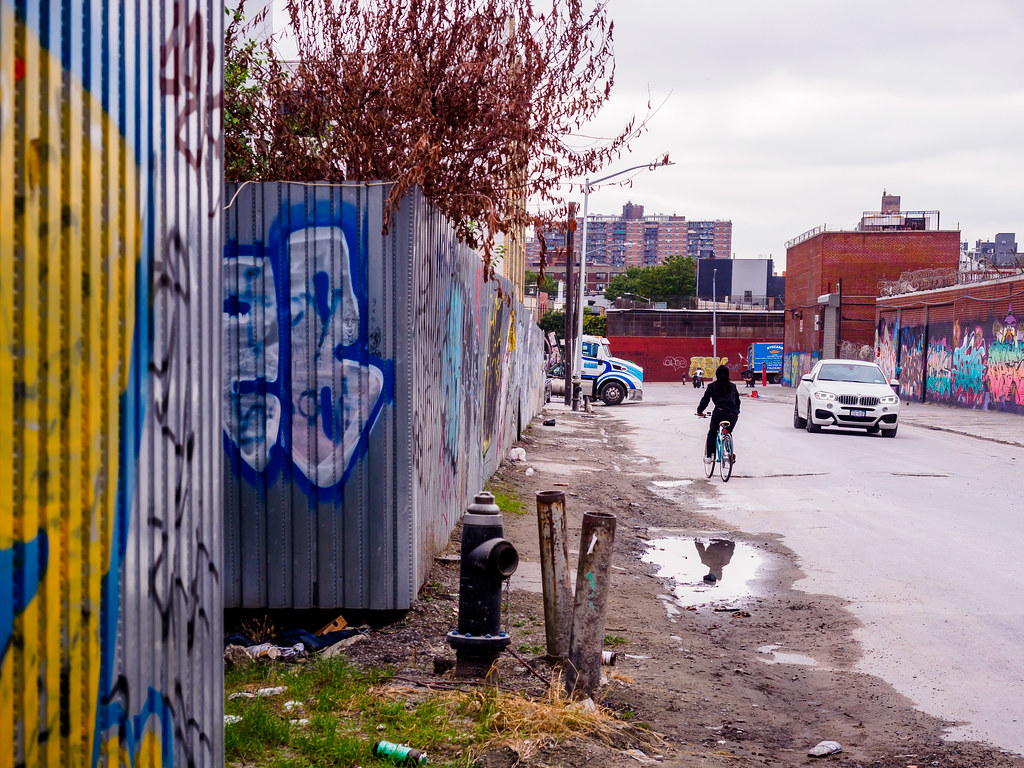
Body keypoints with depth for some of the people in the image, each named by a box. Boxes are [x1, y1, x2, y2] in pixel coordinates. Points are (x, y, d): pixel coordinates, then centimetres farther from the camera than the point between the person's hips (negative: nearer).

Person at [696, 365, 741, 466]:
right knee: (727, 434, 24)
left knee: (712, 434, 14)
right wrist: (737, 411, 44)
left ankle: (709, 456, 5)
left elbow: (705, 400, 13)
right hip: (733, 414, 3)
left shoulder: (712, 386, 9)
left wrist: (699, 411, 28)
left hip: (719, 412, -3)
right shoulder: (733, 386, 19)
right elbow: (737, 400, 29)